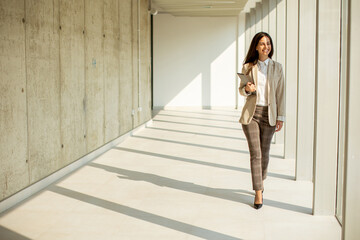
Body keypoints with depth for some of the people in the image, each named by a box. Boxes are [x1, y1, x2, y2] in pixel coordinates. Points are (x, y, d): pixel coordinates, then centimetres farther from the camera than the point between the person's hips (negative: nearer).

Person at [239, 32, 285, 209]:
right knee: (255, 153, -4)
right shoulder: (248, 67, 2)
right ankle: (258, 193, 2)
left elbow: (280, 93, 3)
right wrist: (247, 89, -15)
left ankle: (261, 180, 37)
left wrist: (281, 118, -1)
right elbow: (241, 89, 10)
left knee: (264, 153, 10)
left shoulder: (277, 68, 3)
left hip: (269, 115, 1)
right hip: (251, 114, -1)